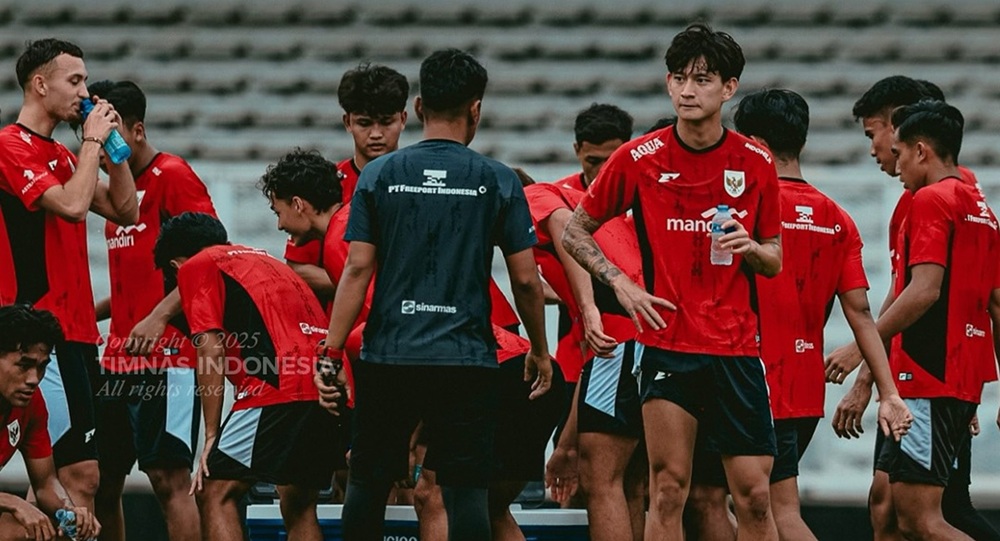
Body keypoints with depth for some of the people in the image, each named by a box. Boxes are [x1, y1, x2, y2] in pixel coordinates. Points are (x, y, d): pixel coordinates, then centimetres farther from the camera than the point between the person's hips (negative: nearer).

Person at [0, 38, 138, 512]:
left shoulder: (61, 155, 19)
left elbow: (125, 211, 19)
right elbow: (72, 205, -21)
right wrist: (93, 140, -10)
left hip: (75, 331, 10)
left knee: (79, 476, 9)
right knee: (80, 473, -15)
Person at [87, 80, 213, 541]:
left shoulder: (172, 176, -7)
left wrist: (158, 318, -22)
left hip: (166, 358, -9)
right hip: (118, 360, 9)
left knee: (169, 478, -11)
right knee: (101, 481, 8)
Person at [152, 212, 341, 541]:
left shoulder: (195, 267, 9)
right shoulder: (265, 260, 32)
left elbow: (211, 351, -1)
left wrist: (211, 437, -1)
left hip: (282, 387, -8)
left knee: (214, 493, -3)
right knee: (299, 507, 18)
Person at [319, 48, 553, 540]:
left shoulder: (379, 176, 2)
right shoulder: (498, 182, 1)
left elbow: (357, 270, -2)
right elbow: (526, 280, 2)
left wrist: (332, 352, 0)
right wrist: (540, 351, 15)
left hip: (387, 358, 1)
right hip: (467, 361, -1)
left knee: (367, 485, 11)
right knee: (466, 491, -2)